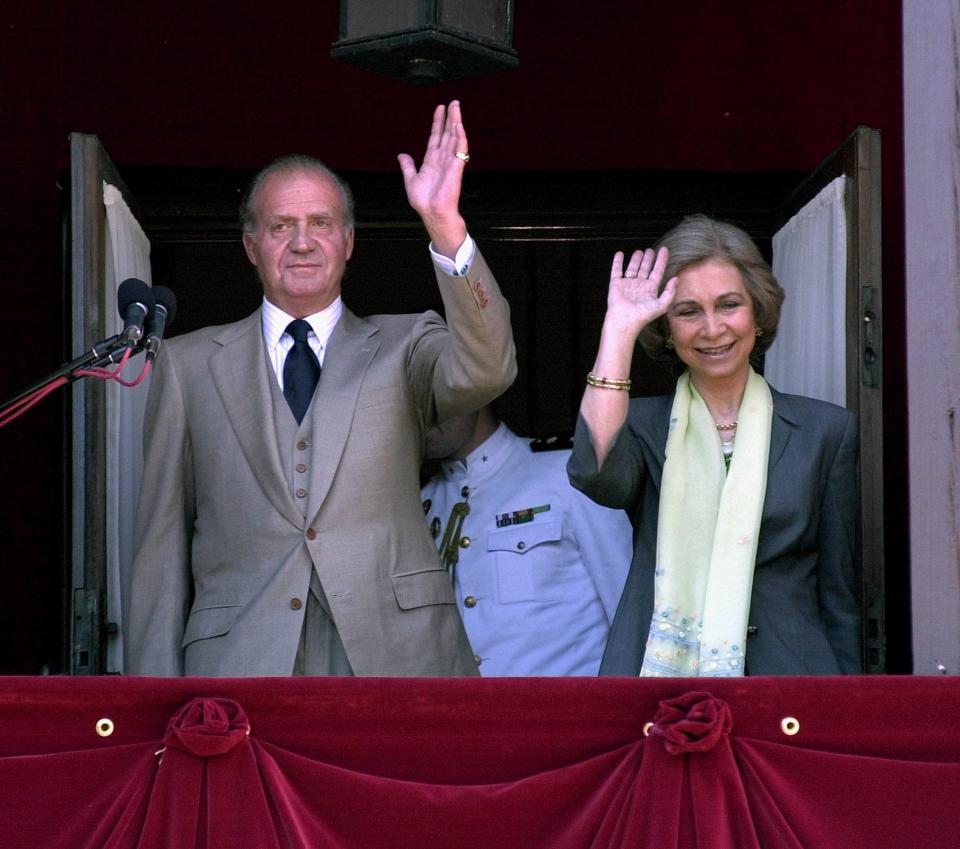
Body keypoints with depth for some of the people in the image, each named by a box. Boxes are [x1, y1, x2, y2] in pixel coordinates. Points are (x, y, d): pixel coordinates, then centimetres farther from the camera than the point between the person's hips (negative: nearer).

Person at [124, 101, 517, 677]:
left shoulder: (403, 347, 14)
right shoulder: (189, 365, 15)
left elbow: (483, 369, -9)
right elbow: (162, 542, 13)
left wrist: (446, 226, -20)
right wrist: (156, 689, 6)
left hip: (395, 653, 0)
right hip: (240, 660, 0)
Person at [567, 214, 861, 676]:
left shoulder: (825, 430, 8)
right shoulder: (642, 426, 8)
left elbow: (839, 597, 10)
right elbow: (596, 475, -16)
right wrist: (619, 329, -11)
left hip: (787, 671, 1)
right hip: (658, 665, 0)